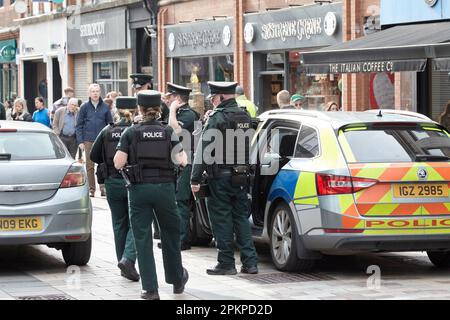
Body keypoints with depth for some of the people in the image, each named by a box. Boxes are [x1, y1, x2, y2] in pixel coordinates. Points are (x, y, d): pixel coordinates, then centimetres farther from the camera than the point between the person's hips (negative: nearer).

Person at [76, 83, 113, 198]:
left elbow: (110, 124, 11)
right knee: (90, 165, 1)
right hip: (89, 140, -1)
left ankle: (103, 188, 5)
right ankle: (91, 189, 6)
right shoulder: (85, 107, 3)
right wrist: (80, 141, -3)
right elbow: (79, 125, 4)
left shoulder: (105, 107, 7)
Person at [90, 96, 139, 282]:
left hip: (112, 183, 3)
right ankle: (128, 259, -16)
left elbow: (94, 156, 5)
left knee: (119, 224, 13)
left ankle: (123, 261, 16)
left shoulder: (107, 131, 1)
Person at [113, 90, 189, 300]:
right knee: (170, 235, 19)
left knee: (142, 239, 3)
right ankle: (177, 279, 33)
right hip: (164, 187, 2)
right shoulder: (168, 132, 1)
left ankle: (150, 288, -1)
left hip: (139, 188, -1)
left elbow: (118, 163, -8)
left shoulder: (131, 133, -2)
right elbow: (182, 161, -7)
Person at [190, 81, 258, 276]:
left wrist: (195, 179, -13)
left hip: (220, 177, -7)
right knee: (241, 217, 12)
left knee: (221, 219, 1)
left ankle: (226, 263, 4)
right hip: (241, 176, 7)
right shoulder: (245, 117, 10)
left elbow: (203, 149, -15)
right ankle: (250, 262, 9)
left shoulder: (217, 118, -13)